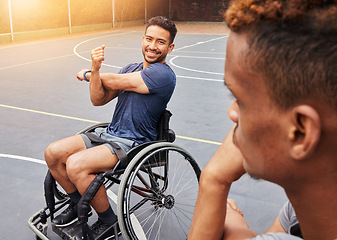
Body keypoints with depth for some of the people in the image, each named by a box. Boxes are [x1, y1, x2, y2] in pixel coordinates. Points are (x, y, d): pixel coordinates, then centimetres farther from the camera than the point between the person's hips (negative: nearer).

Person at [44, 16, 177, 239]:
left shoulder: (163, 74, -15)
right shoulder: (131, 68, 11)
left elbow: (114, 81, -13)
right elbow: (98, 99, 4)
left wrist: (86, 74, 6)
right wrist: (95, 69, -14)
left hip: (133, 143, -8)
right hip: (110, 134, 8)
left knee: (76, 165, -26)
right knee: (53, 153, -3)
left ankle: (109, 221, -3)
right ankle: (78, 204, 19)